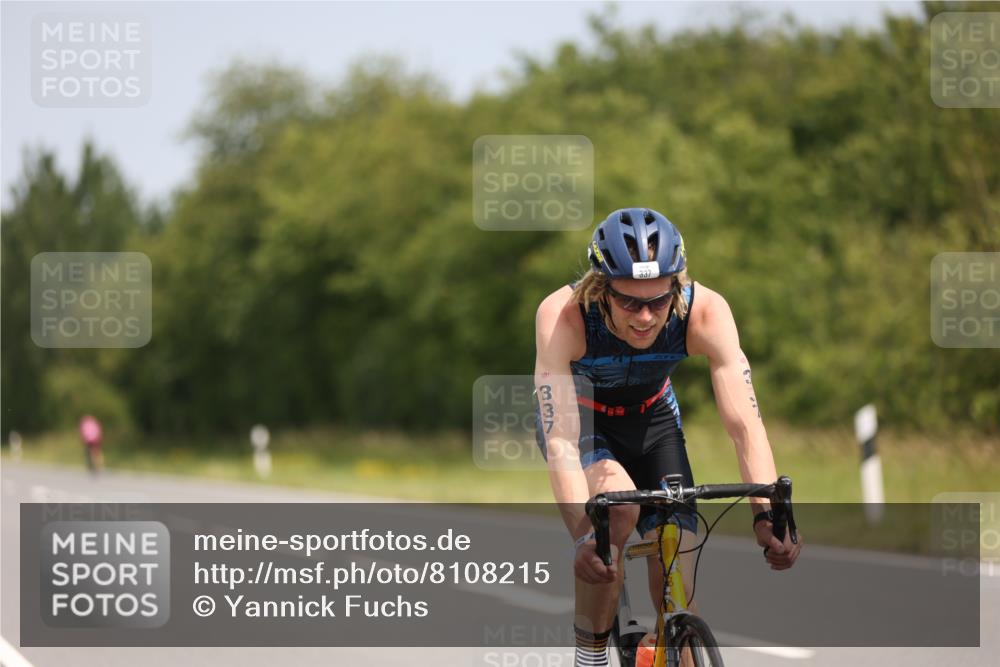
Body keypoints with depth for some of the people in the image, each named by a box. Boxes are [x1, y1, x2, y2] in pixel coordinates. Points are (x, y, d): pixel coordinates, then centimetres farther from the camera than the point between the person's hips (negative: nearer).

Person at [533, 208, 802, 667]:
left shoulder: (705, 312, -32)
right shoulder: (563, 316, -37)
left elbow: (744, 422, -35)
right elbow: (561, 441, -41)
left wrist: (766, 514, -49)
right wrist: (583, 537, -54)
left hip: (652, 418, 2)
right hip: (579, 416, -2)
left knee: (678, 590, -9)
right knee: (617, 504, -34)